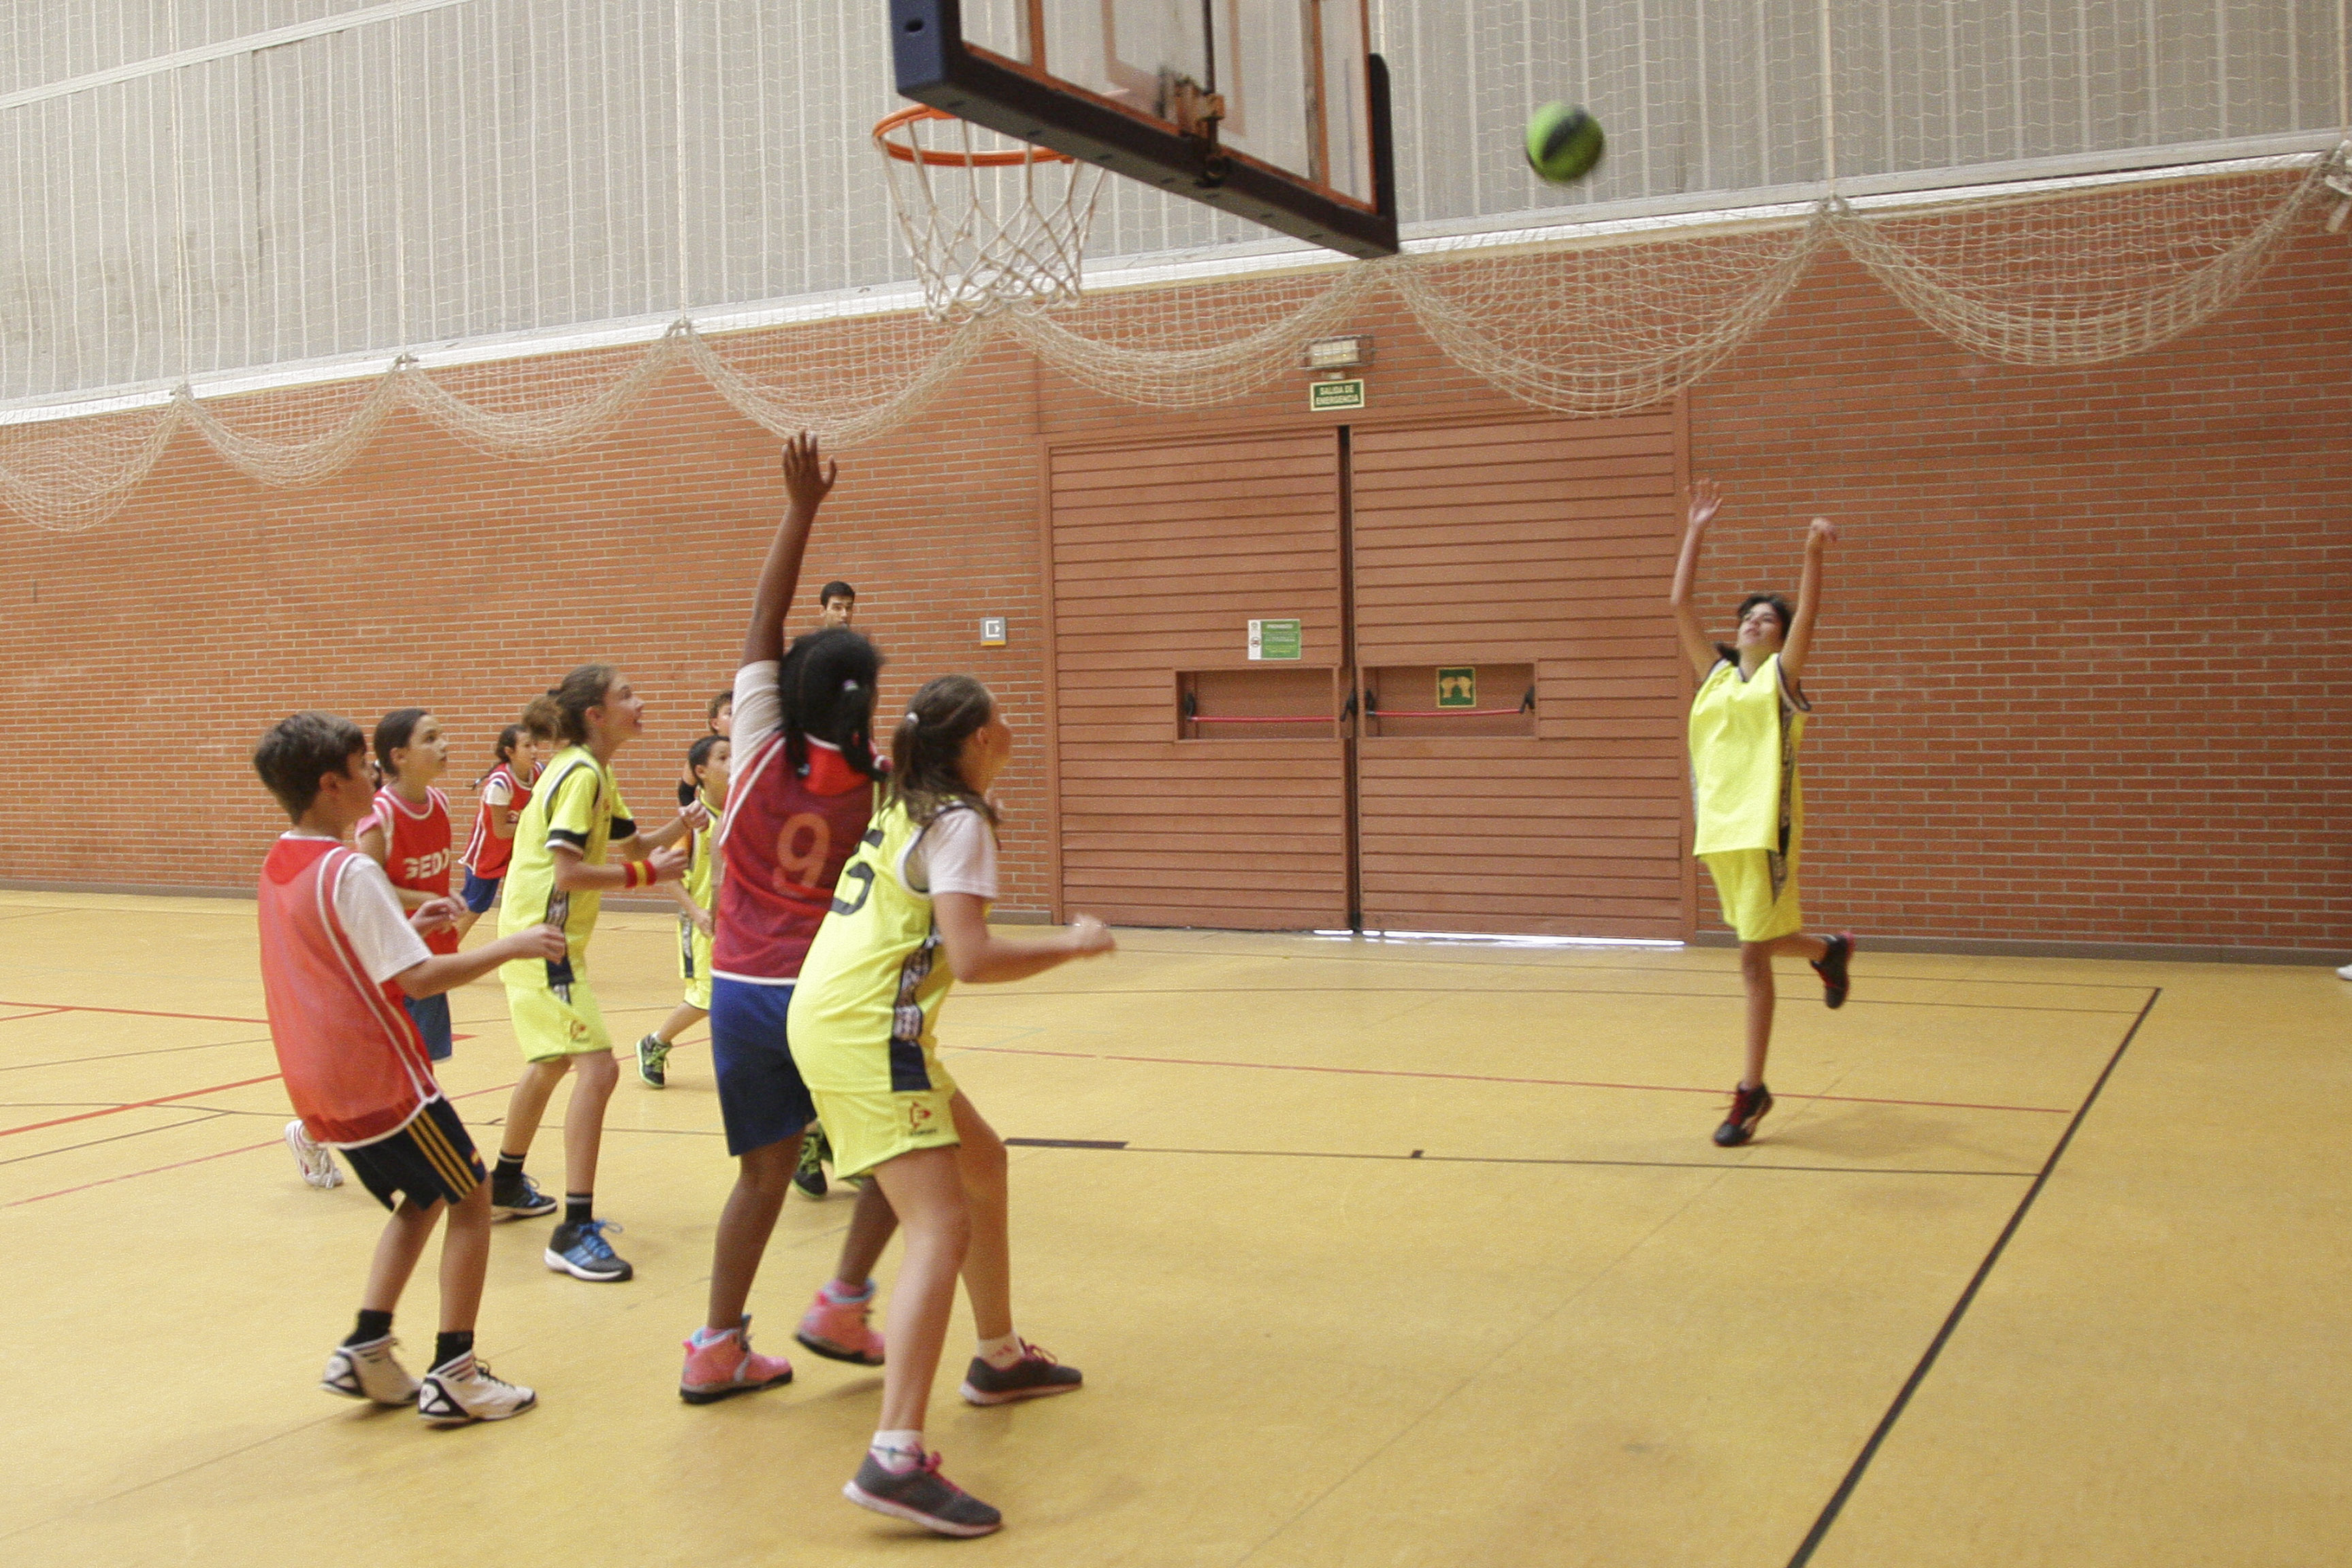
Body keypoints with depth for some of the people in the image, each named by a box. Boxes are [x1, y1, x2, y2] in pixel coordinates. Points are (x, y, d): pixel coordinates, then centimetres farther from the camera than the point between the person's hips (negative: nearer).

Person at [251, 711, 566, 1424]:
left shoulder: (278, 868, 9)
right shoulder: (351, 872, -18)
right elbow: (418, 979, -22)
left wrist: (406, 923, 16)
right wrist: (513, 946, -15)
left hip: (319, 1082, 9)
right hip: (379, 1077, -9)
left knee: (421, 1198, 22)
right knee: (470, 1198, 4)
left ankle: (365, 1350, 12)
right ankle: (452, 1375, 1)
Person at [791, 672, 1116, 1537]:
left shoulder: (902, 806, 16)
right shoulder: (958, 821, -10)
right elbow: (973, 956, -20)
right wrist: (1072, 945, -7)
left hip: (829, 1013, 10)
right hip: (867, 1033, -10)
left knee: (982, 1162, 24)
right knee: (942, 1229, -16)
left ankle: (1000, 1358, 38)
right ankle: (895, 1459, -26)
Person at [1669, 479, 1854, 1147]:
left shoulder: (1782, 676, 3)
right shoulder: (1715, 673, 15)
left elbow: (1807, 616, -13)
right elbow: (1679, 606, 14)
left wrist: (1813, 555, -28)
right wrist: (1696, 533, 14)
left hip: (1764, 828, -6)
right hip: (1718, 829, 6)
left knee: (1754, 955, -5)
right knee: (1759, 941, 18)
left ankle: (1752, 1090, 4)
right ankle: (1829, 950, 49)